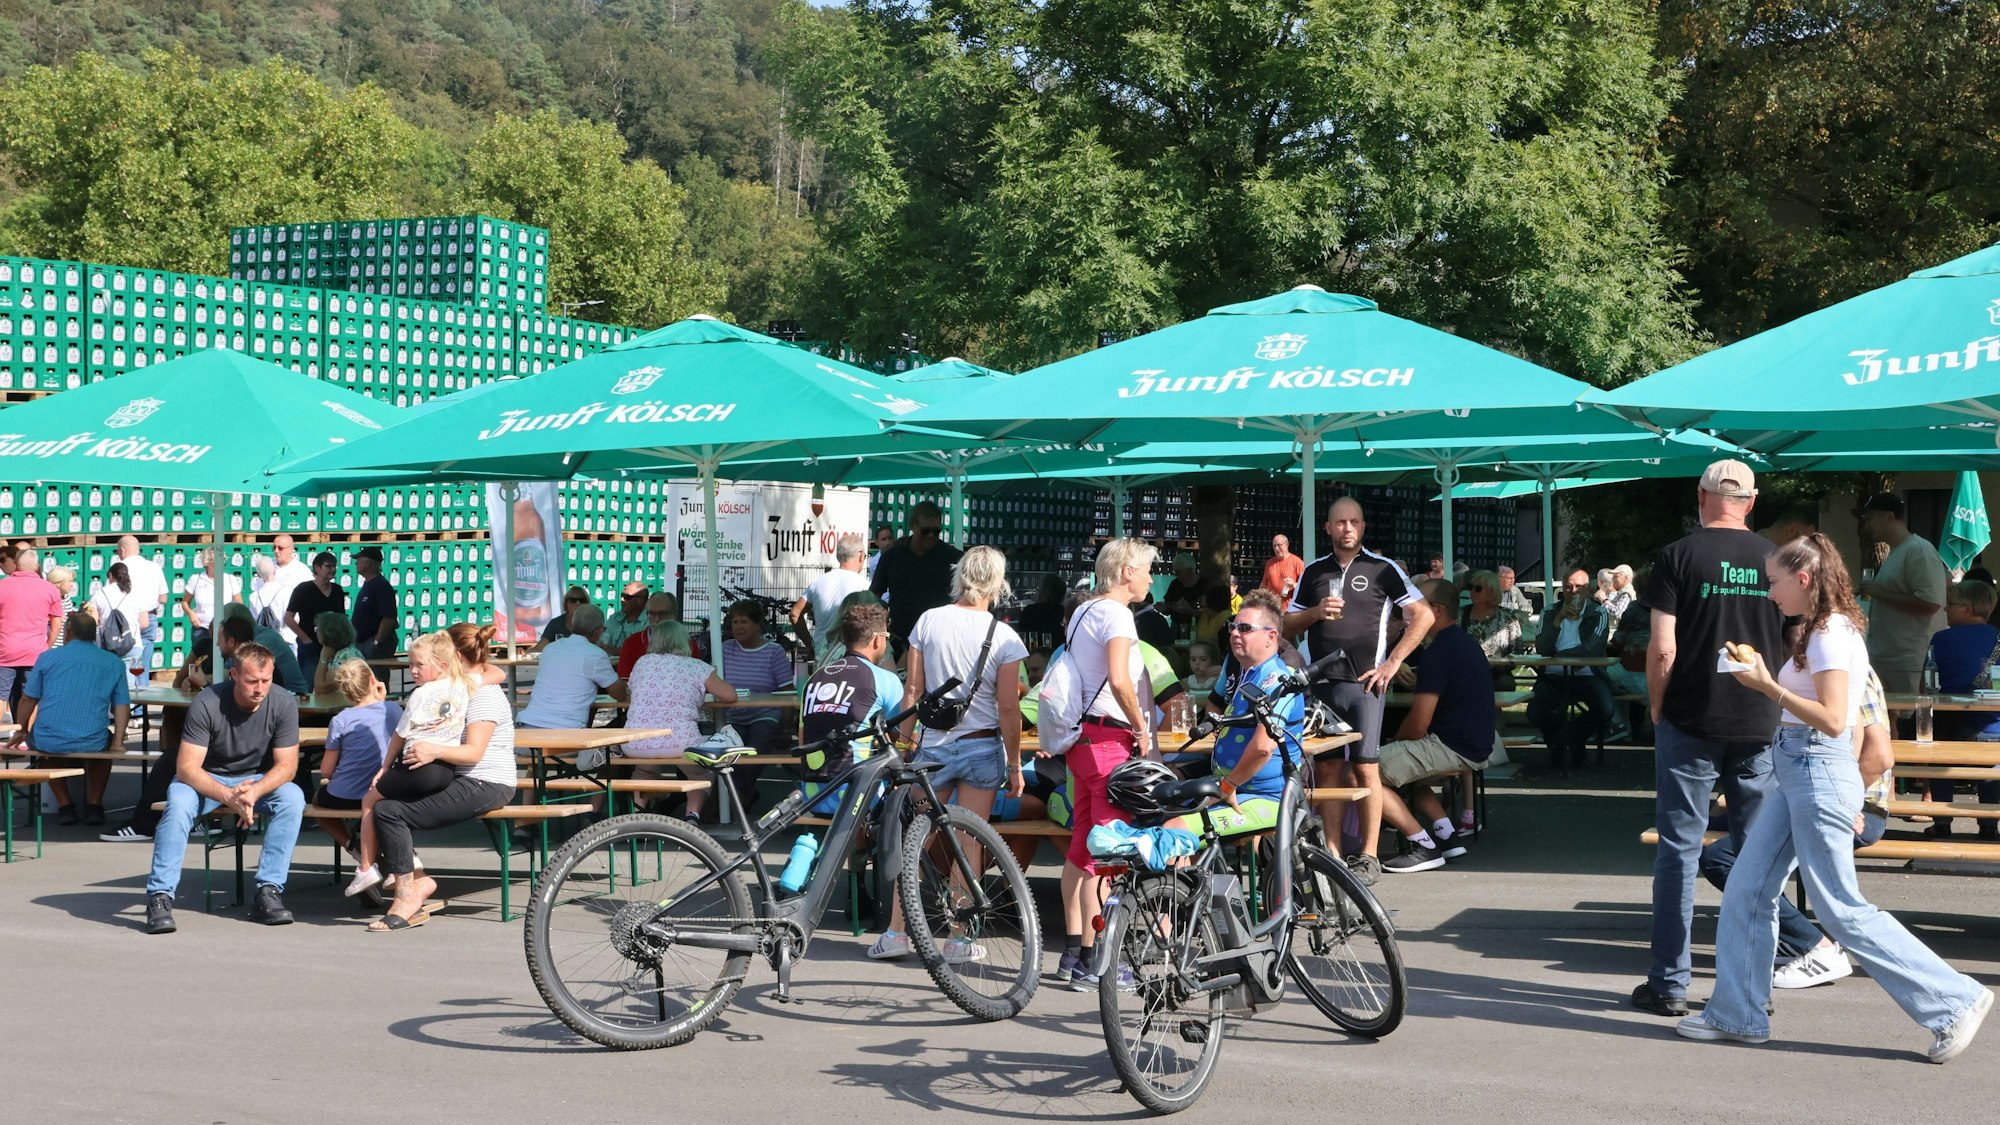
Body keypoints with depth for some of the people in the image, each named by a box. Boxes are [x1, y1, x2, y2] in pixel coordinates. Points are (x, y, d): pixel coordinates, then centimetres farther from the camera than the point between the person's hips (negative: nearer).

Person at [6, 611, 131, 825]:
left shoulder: (48, 657, 6)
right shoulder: (114, 663, 8)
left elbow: (28, 699, 11)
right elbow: (122, 706, 3)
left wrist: (21, 731, 25)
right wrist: (117, 743, 10)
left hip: (47, 742, 0)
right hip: (92, 743, 0)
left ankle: (65, 805, 29)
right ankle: (94, 804, 28)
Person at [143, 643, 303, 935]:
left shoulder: (283, 704, -17)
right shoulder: (207, 704, -24)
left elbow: (287, 765, -15)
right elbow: (186, 767, -26)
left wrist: (254, 791, -36)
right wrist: (228, 796, -42)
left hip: (259, 779, 2)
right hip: (207, 779, -2)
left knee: (293, 798, -27)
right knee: (179, 802, -33)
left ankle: (268, 891, -25)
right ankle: (160, 897, -29)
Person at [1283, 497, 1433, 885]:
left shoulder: (1382, 569, 3)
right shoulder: (1314, 572, 14)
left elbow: (1423, 616, 0)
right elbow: (1288, 624, 16)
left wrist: (1392, 663, -6)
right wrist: (1316, 612, -5)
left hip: (1363, 682, -4)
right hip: (1320, 682, 4)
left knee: (1365, 767, -5)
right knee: (1328, 768, 4)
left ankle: (1368, 855, 1)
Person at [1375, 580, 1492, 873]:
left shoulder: (1438, 651, -18)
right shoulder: (1466, 643, 15)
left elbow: (1418, 725, -19)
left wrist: (1396, 740, 0)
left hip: (1451, 748, -11)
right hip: (1477, 747, 11)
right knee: (1400, 766, 29)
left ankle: (1424, 847, -9)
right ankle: (1447, 835, 15)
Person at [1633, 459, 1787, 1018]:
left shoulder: (1679, 556, -6)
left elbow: (1662, 648, -11)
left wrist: (1657, 709, 3)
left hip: (1691, 721, -3)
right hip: (1760, 725, 3)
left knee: (1680, 850, 3)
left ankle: (1670, 984, 7)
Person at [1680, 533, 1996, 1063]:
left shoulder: (1832, 635, -15)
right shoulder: (1820, 632, 14)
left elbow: (1833, 720, -22)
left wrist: (1768, 685, -20)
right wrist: (1766, 681, 10)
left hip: (1818, 773, -10)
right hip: (1795, 773, 10)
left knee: (1841, 910, -4)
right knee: (1745, 892, 8)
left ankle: (1954, 1000, 5)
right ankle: (1737, 1014, 14)